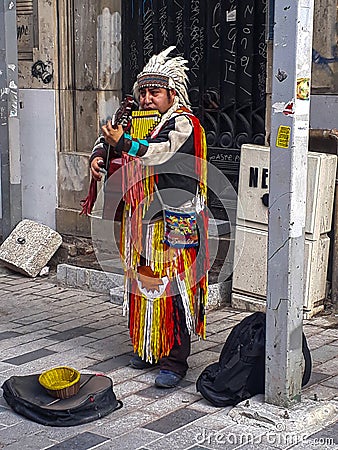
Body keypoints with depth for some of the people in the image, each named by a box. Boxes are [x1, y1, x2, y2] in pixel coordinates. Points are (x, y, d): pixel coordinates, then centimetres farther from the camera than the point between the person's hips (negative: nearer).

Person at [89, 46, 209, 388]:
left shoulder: (183, 122, -7)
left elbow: (164, 153, -24)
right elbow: (108, 138, 22)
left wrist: (124, 142, -31)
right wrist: (99, 155, 0)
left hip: (175, 222, -7)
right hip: (141, 218, 8)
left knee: (172, 288, -7)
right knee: (142, 282, 12)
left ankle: (174, 360, -1)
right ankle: (147, 348, 26)